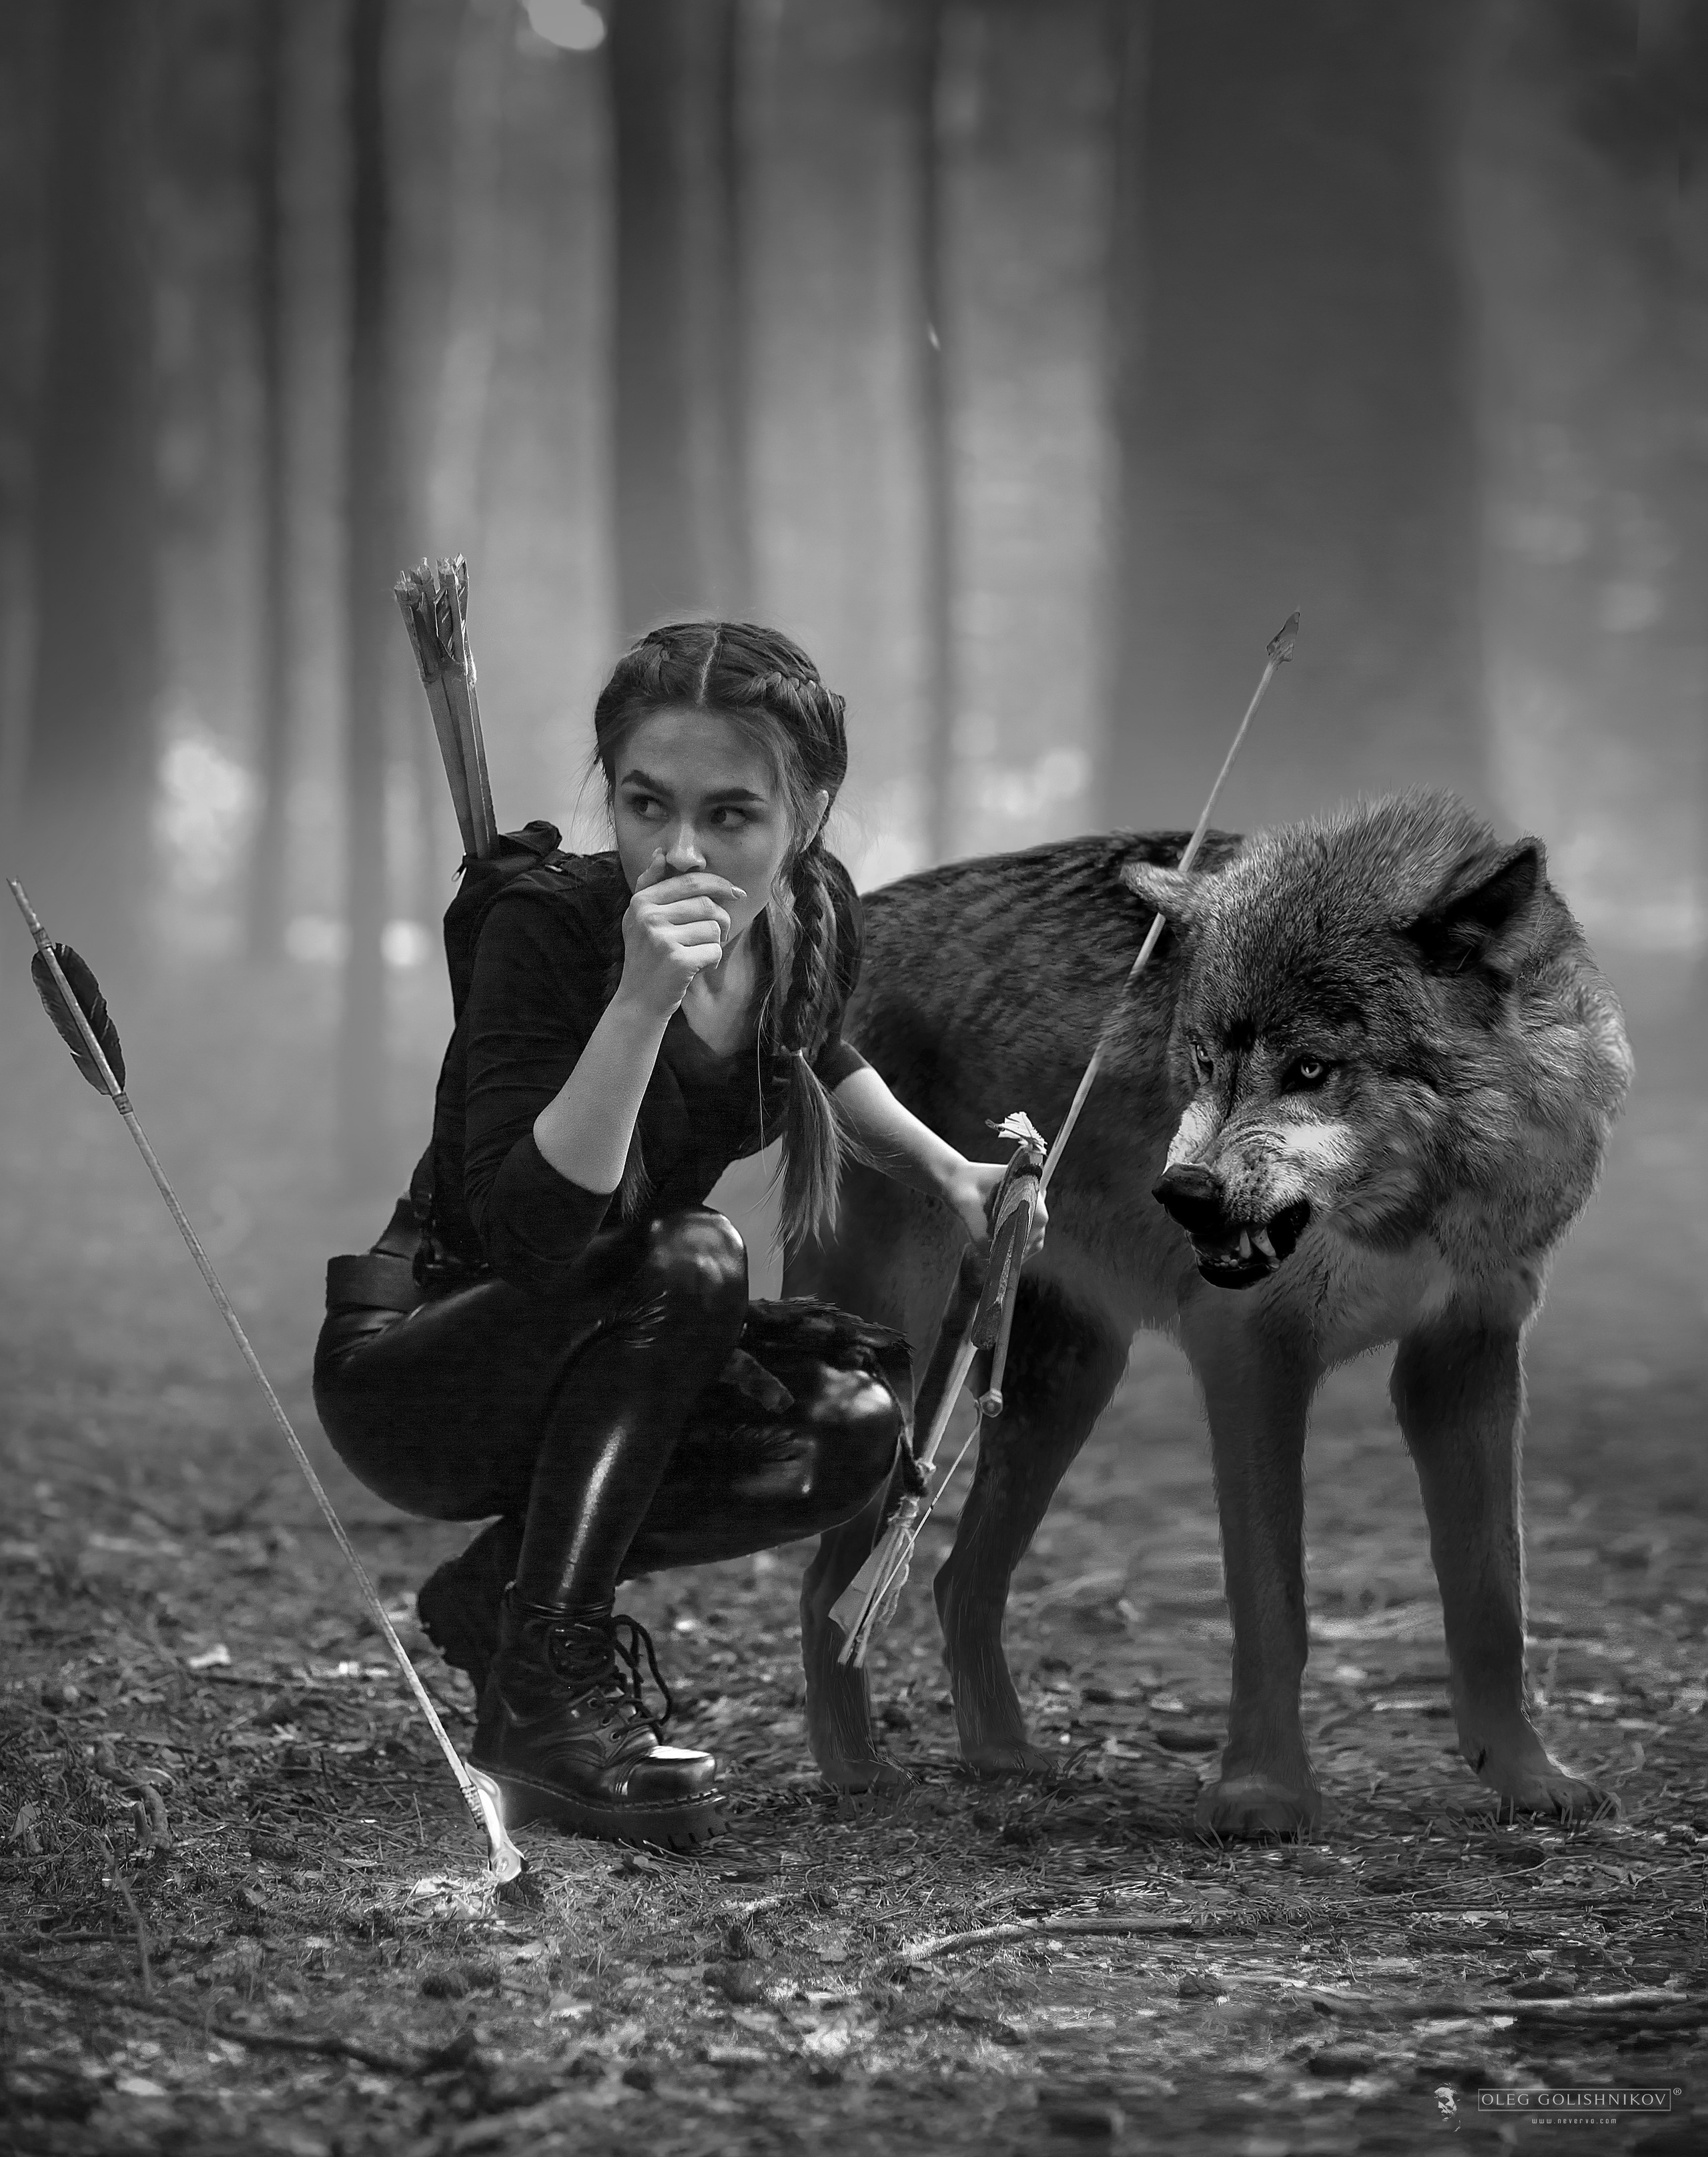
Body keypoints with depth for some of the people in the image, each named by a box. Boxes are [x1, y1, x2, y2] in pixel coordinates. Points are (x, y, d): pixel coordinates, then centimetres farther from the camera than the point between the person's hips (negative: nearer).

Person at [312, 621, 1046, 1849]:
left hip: (594, 1370, 6)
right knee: (686, 1260, -30)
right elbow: (533, 1235, -37)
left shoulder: (815, 918, -7)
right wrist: (641, 1001, -44)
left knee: (862, 1413, -17)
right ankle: (548, 1681, -24)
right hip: (408, 1369, -6)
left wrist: (942, 1167, 5)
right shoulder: (550, 927, -25)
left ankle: (502, 1588, 0)